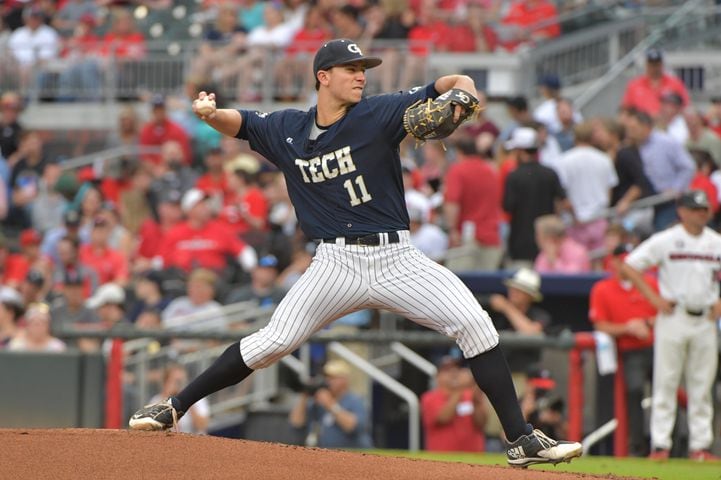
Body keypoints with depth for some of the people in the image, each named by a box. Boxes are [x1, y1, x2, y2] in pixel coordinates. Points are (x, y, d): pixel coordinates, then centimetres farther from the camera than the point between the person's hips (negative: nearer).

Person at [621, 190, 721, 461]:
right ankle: (660, 444, -3)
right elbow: (629, 266, -3)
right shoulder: (665, 241, -3)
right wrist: (654, 298, -8)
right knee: (665, 383, -4)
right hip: (673, 318, -4)